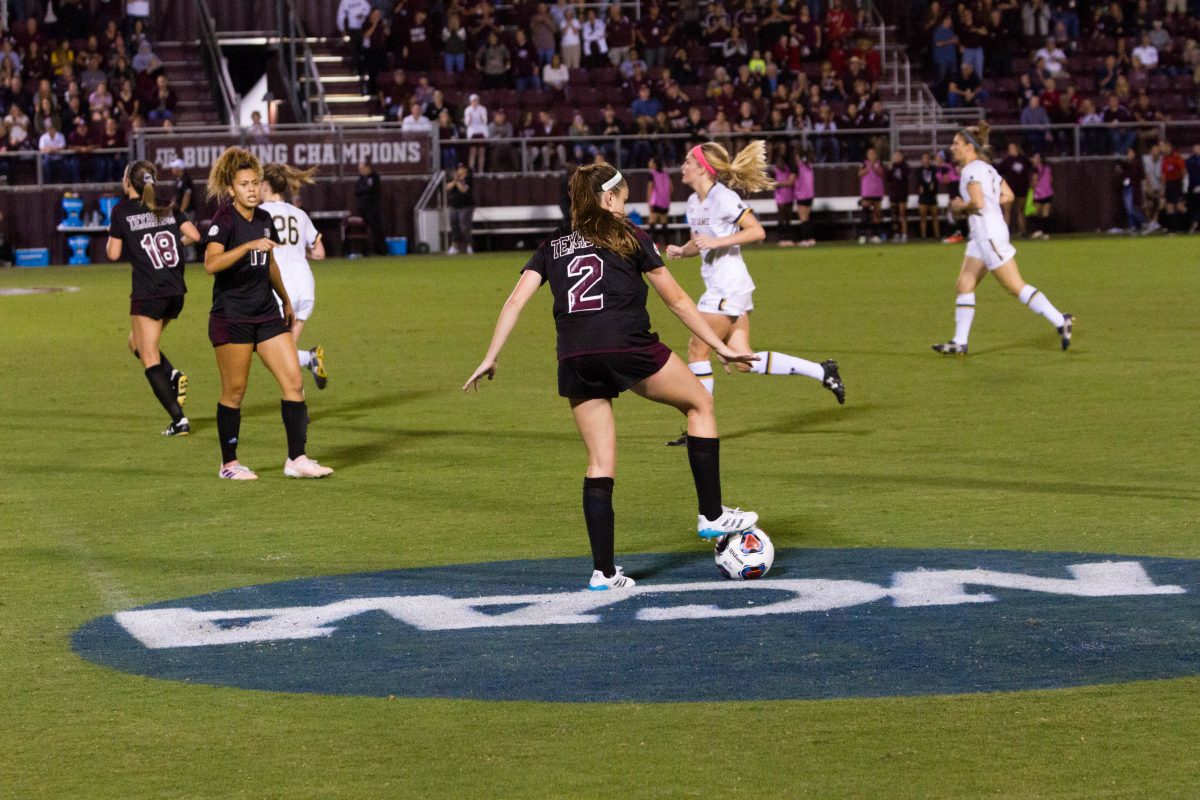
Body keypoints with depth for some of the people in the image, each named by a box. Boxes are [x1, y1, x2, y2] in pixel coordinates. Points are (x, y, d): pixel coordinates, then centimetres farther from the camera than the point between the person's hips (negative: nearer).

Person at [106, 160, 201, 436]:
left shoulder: (122, 211, -5)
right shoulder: (168, 208, 8)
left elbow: (113, 253, -4)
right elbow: (194, 236, 3)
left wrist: (111, 235, 16)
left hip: (147, 293, -6)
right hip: (176, 291, 6)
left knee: (149, 359, 0)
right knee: (137, 343, 25)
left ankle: (179, 419, -10)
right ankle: (174, 376, 0)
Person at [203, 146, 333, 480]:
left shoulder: (264, 220, 8)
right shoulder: (224, 221, -12)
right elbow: (211, 263, -30)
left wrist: (286, 300, 33)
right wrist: (249, 245, -39)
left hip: (266, 313, 6)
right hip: (231, 317, -6)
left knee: (294, 382, -2)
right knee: (234, 390, 1)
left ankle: (296, 459, 3)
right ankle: (229, 464, 13)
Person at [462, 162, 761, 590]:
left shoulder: (552, 246, 20)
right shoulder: (628, 237, 11)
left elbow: (516, 300, 8)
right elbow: (676, 300, 13)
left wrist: (490, 358, 9)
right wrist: (721, 348, 19)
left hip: (574, 359, 4)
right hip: (628, 348, -4)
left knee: (600, 465, 11)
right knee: (699, 403, 19)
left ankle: (603, 570, 8)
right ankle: (712, 514, 17)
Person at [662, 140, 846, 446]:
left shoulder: (722, 197, -13)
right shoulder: (694, 202, 13)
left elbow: (757, 231, -18)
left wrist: (717, 242, -22)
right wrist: (681, 251, 5)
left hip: (729, 286, -9)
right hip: (718, 286, 9)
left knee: (697, 350, -5)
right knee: (744, 361, 6)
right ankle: (821, 372, 11)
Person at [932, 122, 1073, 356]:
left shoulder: (971, 170, -14)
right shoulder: (986, 168, 16)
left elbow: (977, 202, -26)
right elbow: (1008, 196, 15)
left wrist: (961, 207, -7)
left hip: (989, 235, -10)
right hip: (982, 235, 10)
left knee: (1016, 287, -7)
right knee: (964, 285, 8)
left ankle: (1060, 321, -6)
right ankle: (959, 342, 8)